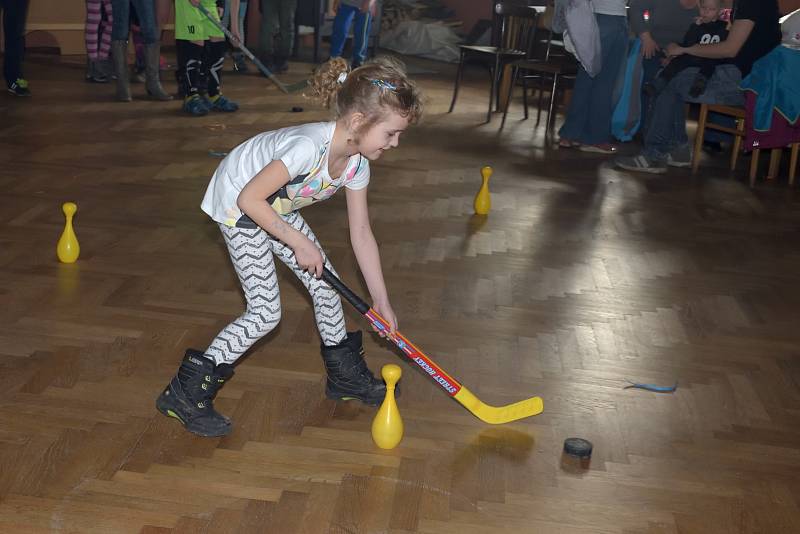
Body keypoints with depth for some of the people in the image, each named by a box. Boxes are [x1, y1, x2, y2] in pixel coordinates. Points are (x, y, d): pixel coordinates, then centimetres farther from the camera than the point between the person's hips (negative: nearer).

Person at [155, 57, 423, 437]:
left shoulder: (357, 164, -11)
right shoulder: (309, 147, -37)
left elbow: (361, 234, -3)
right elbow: (250, 198, -31)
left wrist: (381, 301, -1)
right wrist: (298, 242, -25)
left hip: (277, 208, 8)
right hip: (238, 206, -8)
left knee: (325, 284, 10)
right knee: (266, 313, -10)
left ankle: (345, 374, 30)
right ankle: (186, 393, 0)